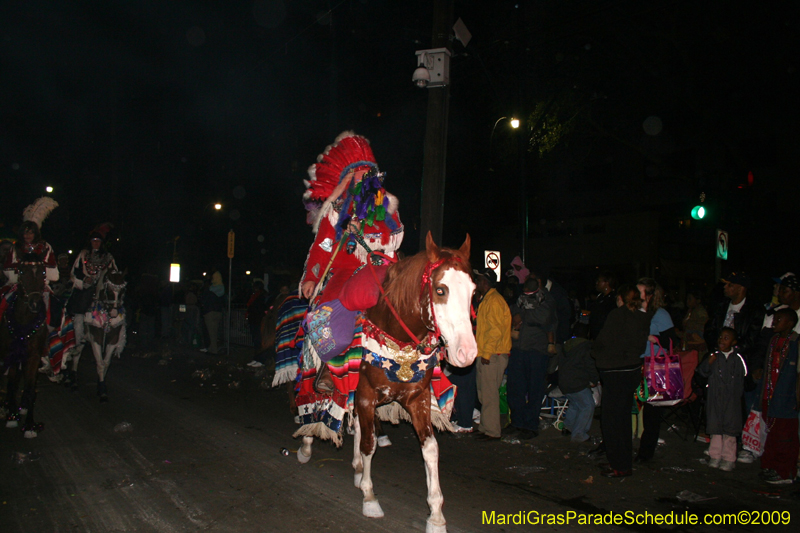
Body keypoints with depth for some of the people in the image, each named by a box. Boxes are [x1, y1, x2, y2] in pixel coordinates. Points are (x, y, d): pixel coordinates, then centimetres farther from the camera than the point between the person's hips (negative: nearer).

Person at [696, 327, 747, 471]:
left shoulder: (738, 358, -1)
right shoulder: (714, 356, 2)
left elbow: (742, 378, 4)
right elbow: (702, 372, 1)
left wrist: (739, 394, -3)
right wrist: (708, 363, -17)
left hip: (732, 399, -1)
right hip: (715, 398, 1)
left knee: (730, 428, 3)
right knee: (715, 427, 7)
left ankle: (729, 459, 12)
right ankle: (715, 456, 17)